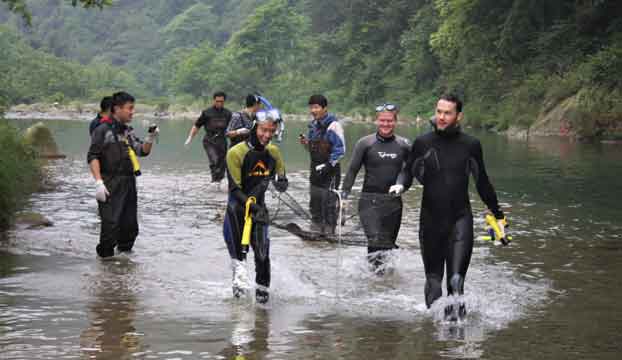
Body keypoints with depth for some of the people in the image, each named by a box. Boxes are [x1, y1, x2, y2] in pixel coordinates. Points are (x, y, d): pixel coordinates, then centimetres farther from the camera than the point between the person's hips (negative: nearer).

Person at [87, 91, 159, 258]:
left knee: (130, 226, 9)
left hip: (129, 184, 7)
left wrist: (150, 139, -2)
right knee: (111, 224, -13)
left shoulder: (128, 131, 16)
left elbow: (143, 151, 18)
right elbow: (92, 157, -11)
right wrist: (98, 182, -20)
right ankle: (105, 257, -3)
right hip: (110, 186, -7)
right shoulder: (103, 130, -6)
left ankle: (125, 252, 25)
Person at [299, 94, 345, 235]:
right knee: (315, 203, 12)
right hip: (316, 170, 8)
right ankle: (315, 229, 21)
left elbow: (340, 150, -14)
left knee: (329, 204, -7)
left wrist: (328, 165, -19)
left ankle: (329, 232, -1)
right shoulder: (313, 125, 12)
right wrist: (306, 143, 2)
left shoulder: (333, 125, -12)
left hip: (330, 171, -8)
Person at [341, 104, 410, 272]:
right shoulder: (365, 143, 1)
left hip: (394, 202, 3)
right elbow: (352, 170, 2)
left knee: (389, 243, 8)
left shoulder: (403, 145, 7)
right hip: (370, 201, -3)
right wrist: (344, 195, -4)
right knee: (375, 241, -18)